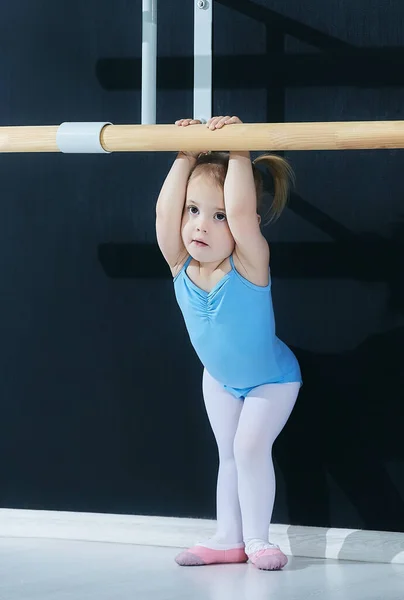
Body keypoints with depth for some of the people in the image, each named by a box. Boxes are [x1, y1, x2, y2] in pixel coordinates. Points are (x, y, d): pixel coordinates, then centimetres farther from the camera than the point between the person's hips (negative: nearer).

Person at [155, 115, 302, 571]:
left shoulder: (249, 265, -36)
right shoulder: (180, 267, -24)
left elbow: (241, 213, -52)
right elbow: (163, 212, -37)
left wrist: (238, 153, -47)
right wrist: (187, 156, -32)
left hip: (272, 379, -5)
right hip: (220, 379, 5)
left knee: (250, 445, -15)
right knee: (228, 454, 12)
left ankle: (257, 538, -2)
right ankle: (229, 538, 21)